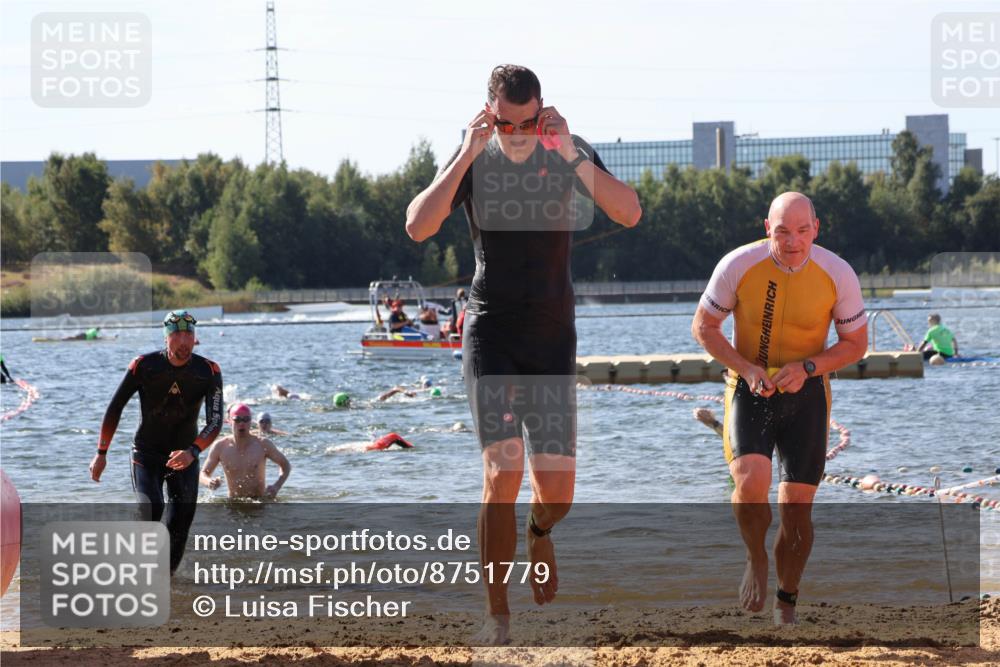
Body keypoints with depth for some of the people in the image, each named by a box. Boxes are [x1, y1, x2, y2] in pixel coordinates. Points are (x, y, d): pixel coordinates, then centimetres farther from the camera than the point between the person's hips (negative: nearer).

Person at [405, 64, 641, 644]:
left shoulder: (571, 154, -2)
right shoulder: (473, 160, -3)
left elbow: (630, 214, -16)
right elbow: (418, 227, -17)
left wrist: (570, 155, -25)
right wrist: (467, 156, -23)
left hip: (553, 335, 1)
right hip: (491, 331, -1)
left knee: (558, 489, 0)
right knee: (503, 471, -17)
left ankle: (539, 532, 39)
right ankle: (497, 615, -9)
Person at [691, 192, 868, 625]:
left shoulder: (838, 275, -14)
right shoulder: (739, 266, -16)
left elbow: (855, 344, -1)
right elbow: (703, 327, -3)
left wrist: (807, 368, -18)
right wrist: (746, 369, -18)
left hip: (806, 394, 1)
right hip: (750, 389, -1)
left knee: (797, 507, 0)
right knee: (751, 482, -25)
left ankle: (787, 601, 23)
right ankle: (756, 560, 6)